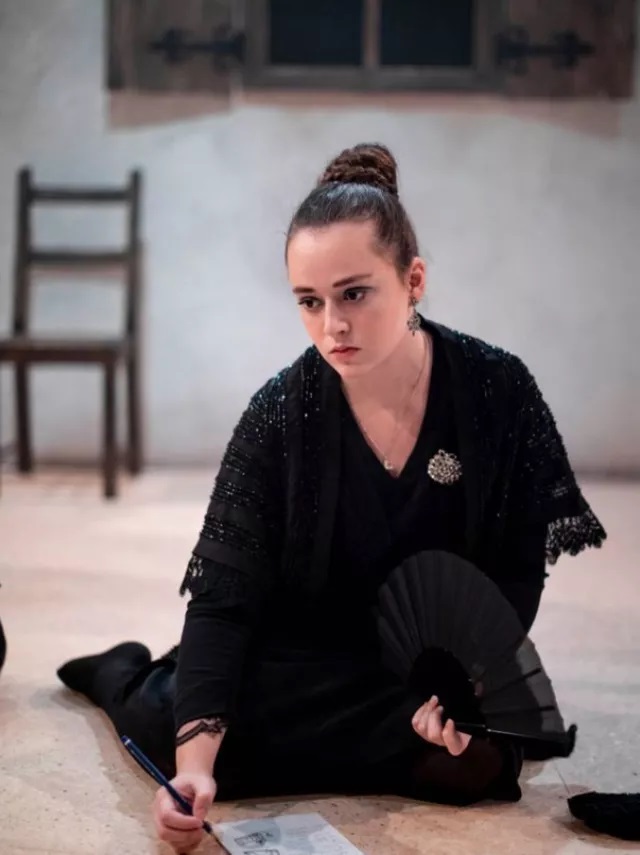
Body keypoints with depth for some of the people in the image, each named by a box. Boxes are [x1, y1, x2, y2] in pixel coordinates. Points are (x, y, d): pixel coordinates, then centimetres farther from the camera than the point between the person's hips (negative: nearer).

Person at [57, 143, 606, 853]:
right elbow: (226, 595, -20)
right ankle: (126, 675, 15)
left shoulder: (499, 391, -15)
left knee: (470, 760, -28)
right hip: (304, 655, -1)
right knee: (173, 727, -25)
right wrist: (196, 758, -34)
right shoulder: (280, 414, -17)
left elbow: (518, 570, -6)